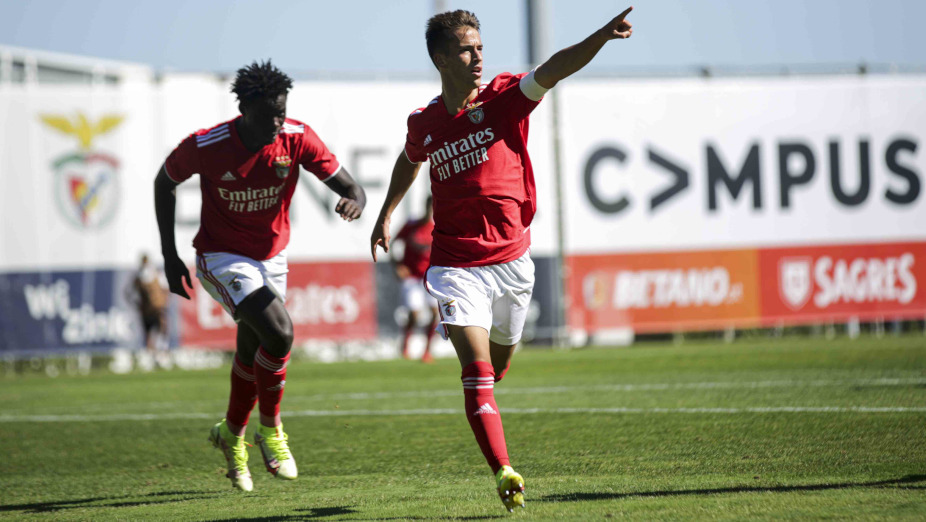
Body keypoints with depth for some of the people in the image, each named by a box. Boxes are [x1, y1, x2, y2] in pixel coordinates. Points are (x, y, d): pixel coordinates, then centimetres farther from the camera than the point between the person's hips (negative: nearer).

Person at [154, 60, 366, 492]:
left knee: (251, 355, 14)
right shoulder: (205, 147, -22)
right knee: (279, 332, -23)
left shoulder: (297, 138, -16)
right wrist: (169, 255, -3)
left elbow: (350, 188, -14)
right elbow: (165, 182, -3)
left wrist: (353, 202, -40)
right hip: (222, 259, -4)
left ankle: (232, 434, 41)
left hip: (272, 257, 4)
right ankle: (270, 429, -2)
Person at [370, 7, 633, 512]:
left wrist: (601, 36, -36)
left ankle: (480, 410, 52)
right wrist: (385, 215, 30)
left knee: (500, 359, 18)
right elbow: (409, 161, 26)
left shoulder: (504, 98, -4)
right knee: (477, 371, -16)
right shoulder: (424, 124, 3)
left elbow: (552, 70, -21)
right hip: (456, 262, -1)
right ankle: (504, 474, -23)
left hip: (511, 259, 1)